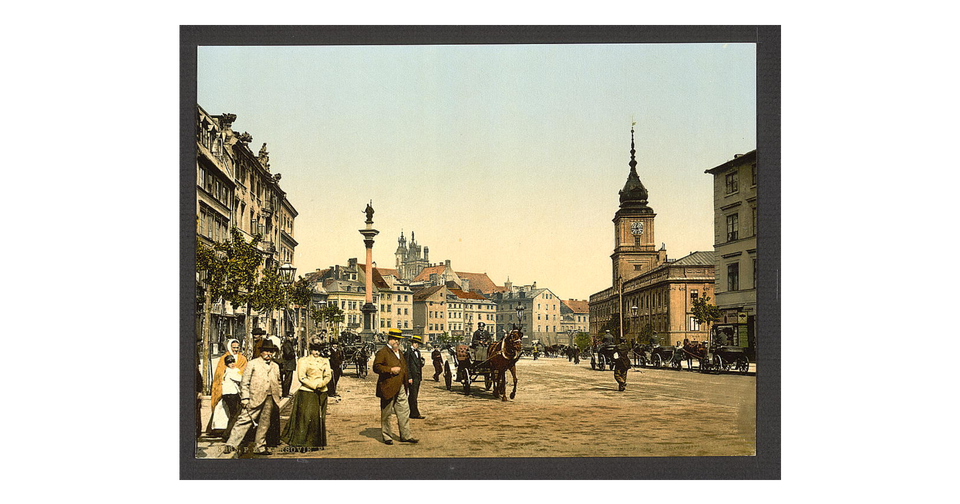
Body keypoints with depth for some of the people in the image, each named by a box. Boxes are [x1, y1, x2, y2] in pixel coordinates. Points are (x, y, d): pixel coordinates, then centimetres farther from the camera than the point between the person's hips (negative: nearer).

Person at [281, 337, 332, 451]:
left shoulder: (325, 361, 13)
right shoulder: (304, 361, 0)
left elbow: (328, 376, 6)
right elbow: (302, 377, -7)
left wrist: (321, 384, -13)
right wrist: (314, 386, -12)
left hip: (321, 392, 4)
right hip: (307, 392, -4)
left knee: (320, 418, 5)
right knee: (305, 417, -7)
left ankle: (317, 443, 12)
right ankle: (301, 442, -2)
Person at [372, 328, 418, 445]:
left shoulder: (399, 352, 18)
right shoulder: (382, 352, -8)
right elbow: (376, 367, -16)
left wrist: (407, 378, 19)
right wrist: (390, 369, -22)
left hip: (401, 388, 7)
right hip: (388, 388, -7)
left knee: (404, 411, 6)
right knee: (386, 414, 4)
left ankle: (405, 436, 13)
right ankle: (387, 437, 14)